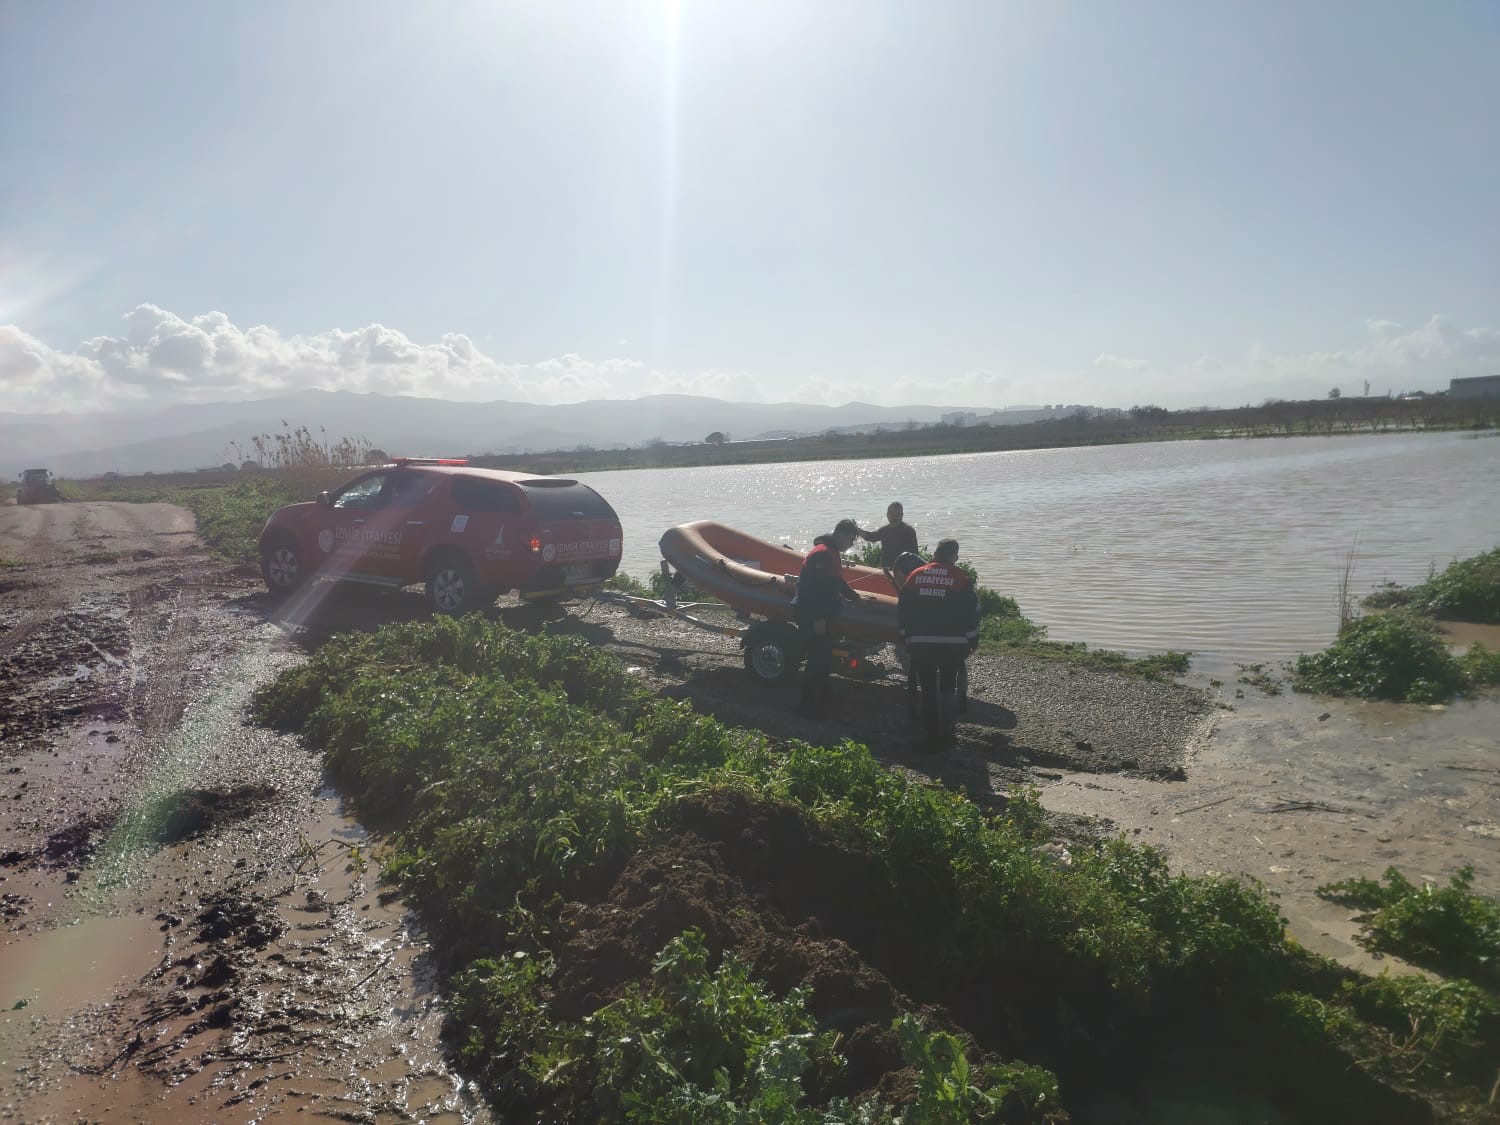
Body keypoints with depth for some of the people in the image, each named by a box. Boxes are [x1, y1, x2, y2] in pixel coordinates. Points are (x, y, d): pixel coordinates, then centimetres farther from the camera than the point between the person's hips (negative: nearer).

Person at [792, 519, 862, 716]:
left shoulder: (832, 553, 15)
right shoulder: (822, 553, -18)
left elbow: (836, 582, 30)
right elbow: (814, 587, -24)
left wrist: (855, 597, 37)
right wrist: (817, 618, -26)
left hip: (821, 616, 11)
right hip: (812, 617, -11)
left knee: (824, 659, 16)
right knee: (817, 660, -8)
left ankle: (821, 701, 26)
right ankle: (808, 705, -1)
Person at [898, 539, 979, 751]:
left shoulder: (916, 576, 5)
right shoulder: (960, 578, -3)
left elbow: (902, 609, 9)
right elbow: (972, 611, -1)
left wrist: (906, 637, 19)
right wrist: (973, 640, 9)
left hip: (920, 644, 1)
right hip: (952, 644, -1)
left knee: (928, 690, 7)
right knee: (948, 687, 16)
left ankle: (932, 737, 8)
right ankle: (947, 733, 18)